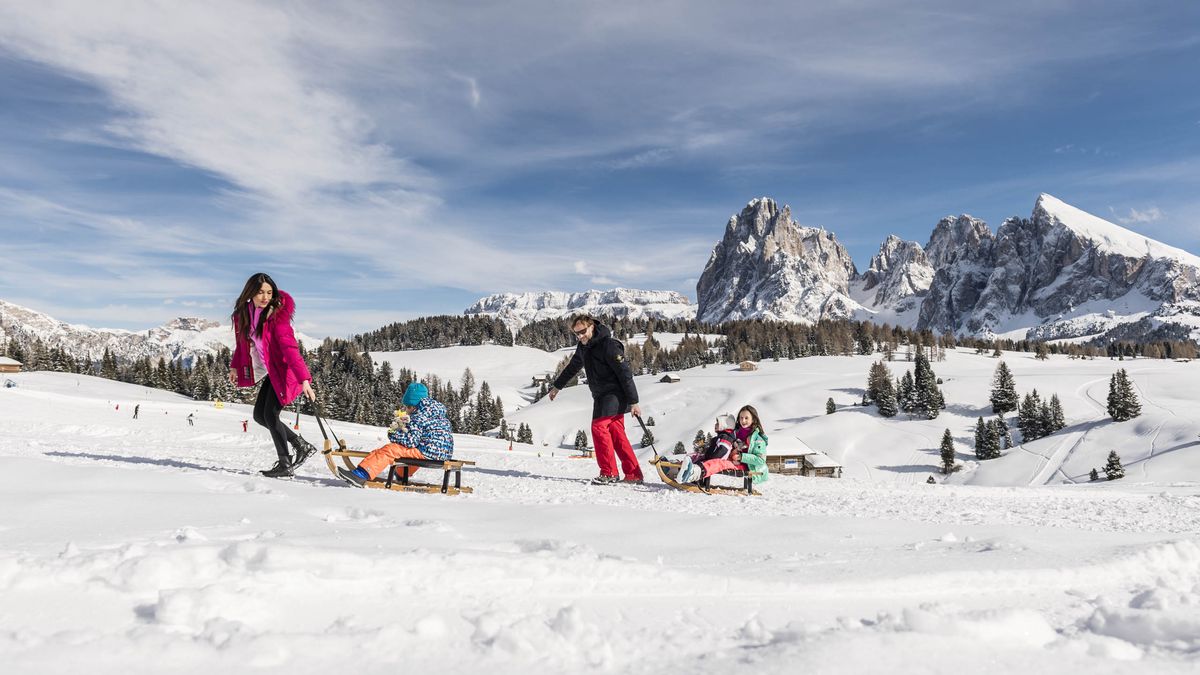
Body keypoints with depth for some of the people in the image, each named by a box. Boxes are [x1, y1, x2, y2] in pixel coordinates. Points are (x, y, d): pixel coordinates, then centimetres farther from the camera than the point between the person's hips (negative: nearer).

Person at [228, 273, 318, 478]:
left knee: (270, 415, -11)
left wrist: (304, 378, -36)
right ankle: (302, 446, 20)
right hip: (270, 373, 8)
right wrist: (235, 366, 16)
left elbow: (290, 348, -30)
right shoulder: (243, 313, 1)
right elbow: (242, 341, 18)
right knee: (259, 415, 11)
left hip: (284, 371, -8)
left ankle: (285, 465, 1)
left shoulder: (277, 315, -21)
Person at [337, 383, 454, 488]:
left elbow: (411, 440, -17)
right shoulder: (439, 414, 19)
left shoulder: (418, 416, -9)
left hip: (428, 453, -10)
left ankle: (361, 475, -20)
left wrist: (393, 433, -5)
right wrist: (407, 425, 22)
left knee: (389, 450, -11)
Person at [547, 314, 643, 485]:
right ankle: (633, 474, 7)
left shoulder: (608, 345, -17)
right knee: (616, 433, 5)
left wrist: (633, 401, -20)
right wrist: (557, 386, 37)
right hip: (601, 395, 8)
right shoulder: (583, 347, 9)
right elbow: (573, 367, 27)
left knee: (599, 426, -14)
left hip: (614, 393, -8)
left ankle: (609, 473, -8)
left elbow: (625, 373, -19)